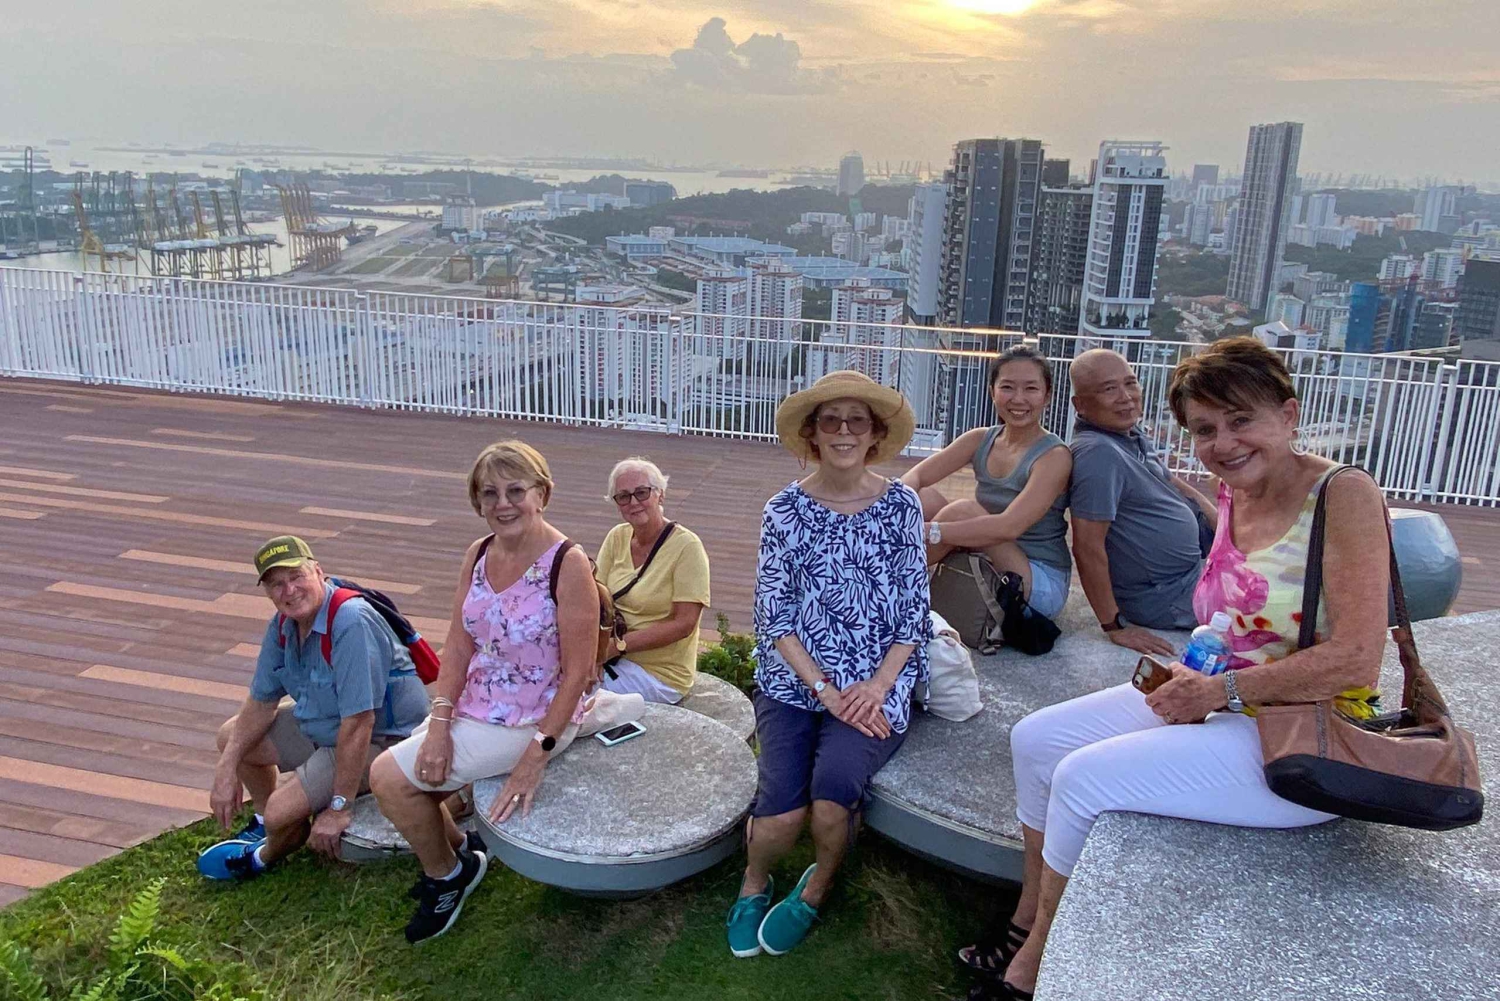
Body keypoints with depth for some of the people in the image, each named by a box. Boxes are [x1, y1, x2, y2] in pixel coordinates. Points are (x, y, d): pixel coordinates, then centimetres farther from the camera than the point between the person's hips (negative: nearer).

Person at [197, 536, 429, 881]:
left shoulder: (351, 622, -33)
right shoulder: (283, 624, -3)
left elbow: (359, 723, -33)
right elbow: (261, 702, 9)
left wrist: (339, 807, -28)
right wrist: (226, 769, 1)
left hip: (380, 738, -9)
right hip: (322, 724, 9)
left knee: (283, 812, -19)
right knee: (230, 737, 15)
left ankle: (268, 855, 20)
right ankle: (266, 824, 40)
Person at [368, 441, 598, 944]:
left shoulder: (568, 564, -21)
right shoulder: (478, 555, 1)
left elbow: (577, 671, -20)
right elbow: (458, 645, 0)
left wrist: (536, 756, -20)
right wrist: (439, 723, -11)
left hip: (531, 723, -7)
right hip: (473, 708, 7)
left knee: (391, 777, -8)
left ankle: (447, 875, 19)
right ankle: (457, 849, 31)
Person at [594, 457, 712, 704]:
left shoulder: (686, 546, -12)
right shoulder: (617, 537, 6)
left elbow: (683, 624, -15)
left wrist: (620, 644, -20)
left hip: (659, 674, -5)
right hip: (613, 656, 5)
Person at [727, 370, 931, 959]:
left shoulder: (900, 505, 3)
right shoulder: (786, 510, 2)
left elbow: (915, 611, 2)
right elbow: (772, 615, -2)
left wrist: (877, 684, -11)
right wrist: (824, 688, -12)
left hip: (878, 683, 0)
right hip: (793, 679, 0)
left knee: (835, 779, -27)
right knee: (782, 809, -20)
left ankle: (818, 887, 7)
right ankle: (754, 883, 16)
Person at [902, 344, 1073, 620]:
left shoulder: (1054, 456, -17)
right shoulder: (980, 440, 1)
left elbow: (1009, 526, -31)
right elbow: (915, 476, -7)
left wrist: (928, 531, -35)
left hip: (1042, 585, -6)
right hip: (990, 569, 6)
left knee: (962, 511, -27)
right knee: (922, 497, -10)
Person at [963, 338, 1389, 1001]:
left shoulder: (1344, 496, -17)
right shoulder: (1232, 497, 6)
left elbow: (1355, 659, -22)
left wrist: (1219, 690, -18)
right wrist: (1191, 675, -4)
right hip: (1224, 705, 9)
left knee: (1086, 777, -21)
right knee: (1035, 739, 1)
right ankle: (1028, 926, 17)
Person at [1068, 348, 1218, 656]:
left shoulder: (1131, 432, -1)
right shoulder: (1099, 452, -32)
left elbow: (1168, 481, 16)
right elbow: (1087, 547, -34)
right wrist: (1114, 627, -28)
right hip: (1167, 599, -9)